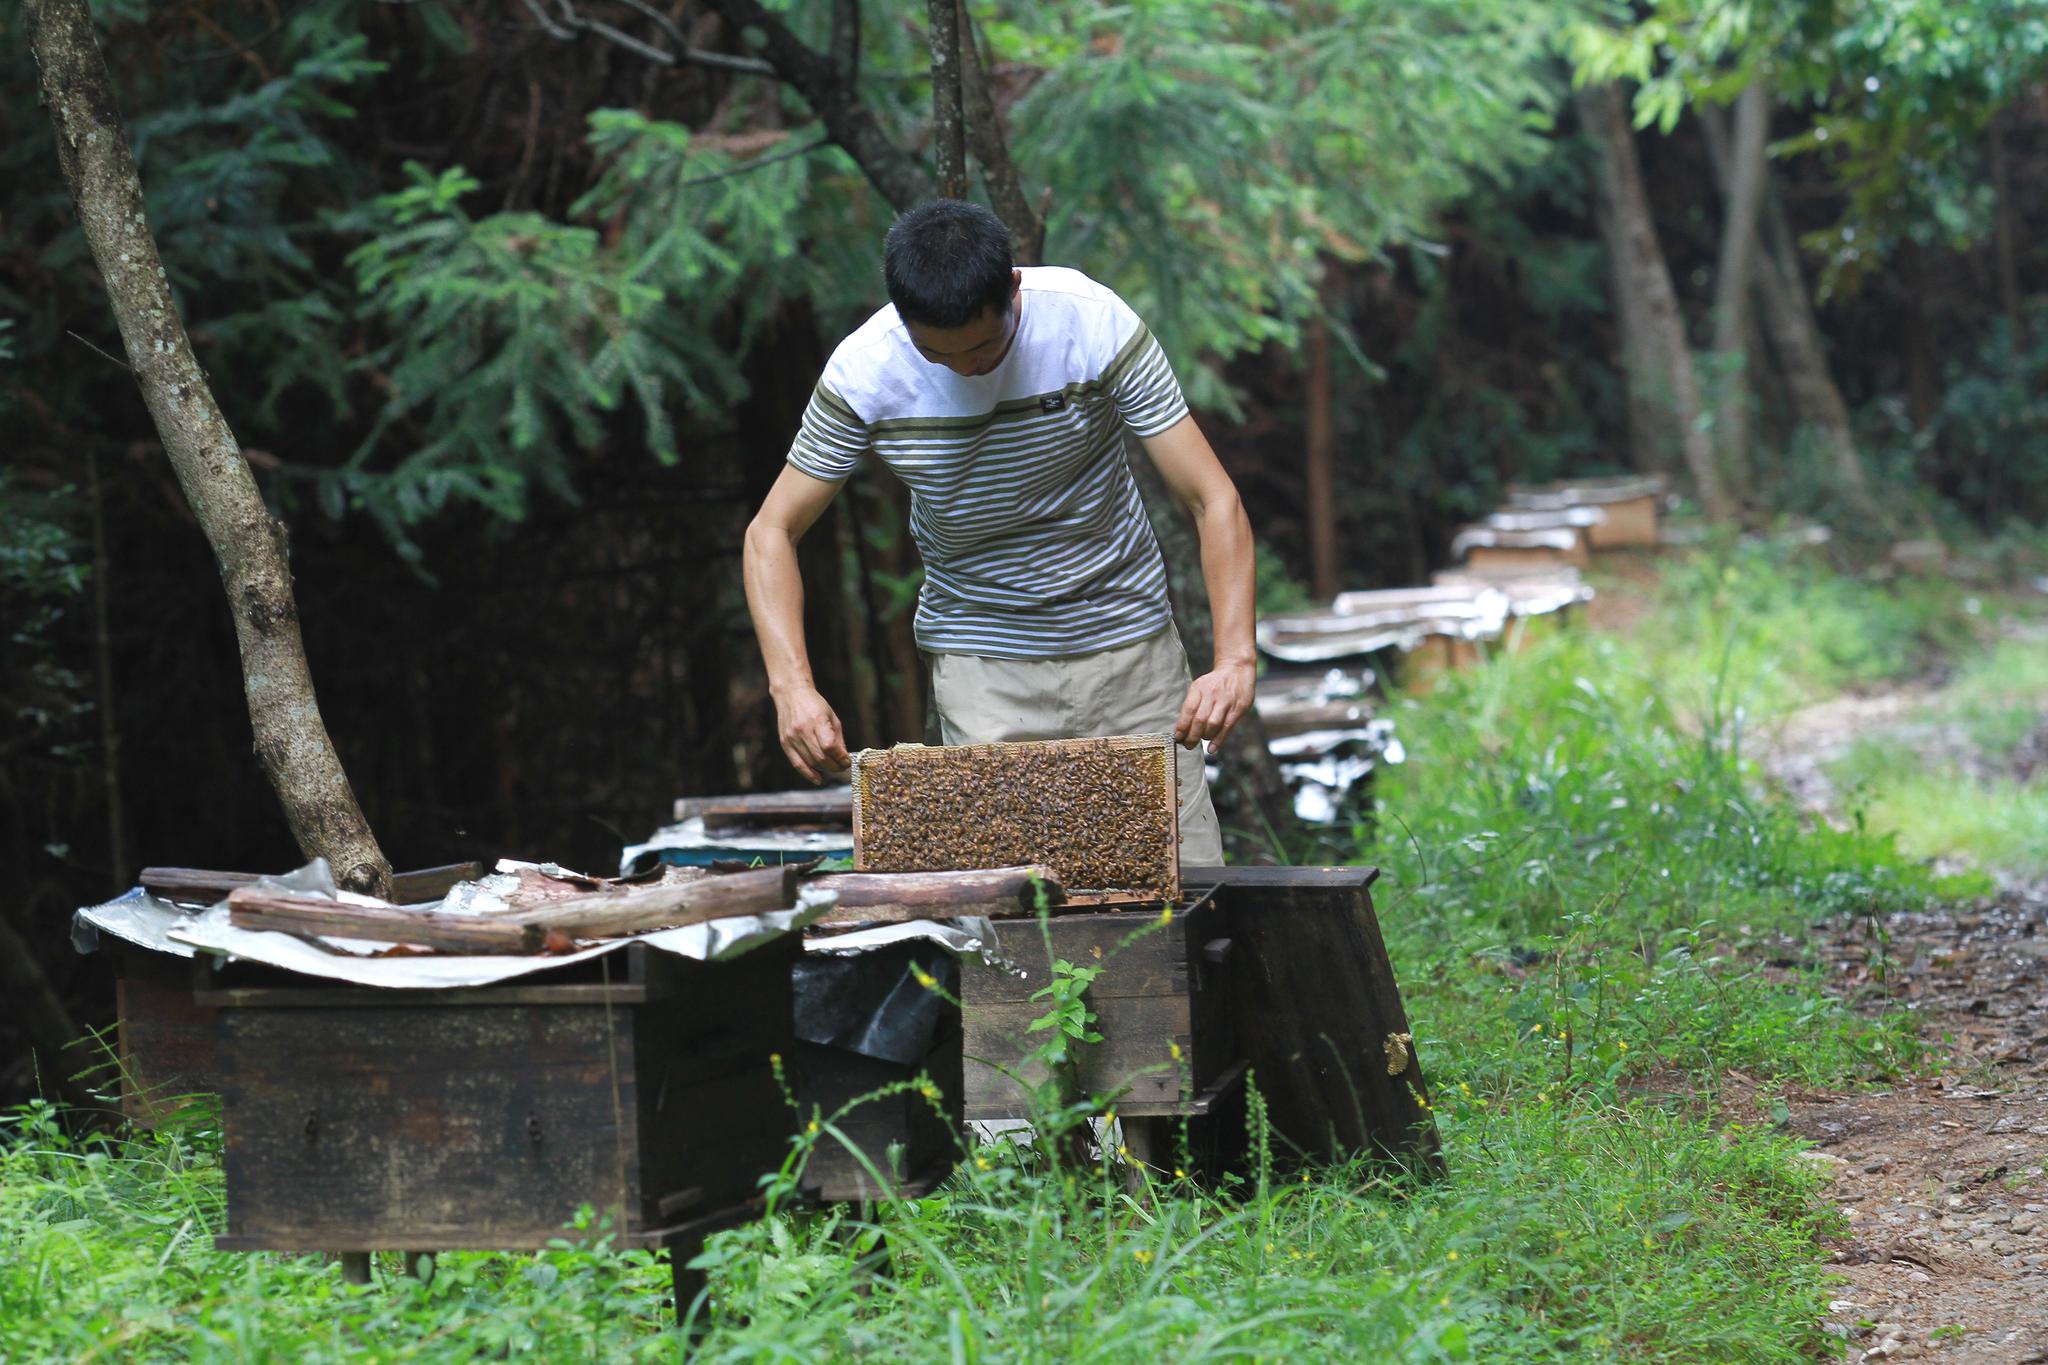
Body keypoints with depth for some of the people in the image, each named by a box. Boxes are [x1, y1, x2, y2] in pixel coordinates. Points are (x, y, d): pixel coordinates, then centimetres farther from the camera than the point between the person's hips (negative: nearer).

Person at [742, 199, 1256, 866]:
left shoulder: (1095, 324, -19)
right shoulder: (864, 371, -16)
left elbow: (1213, 501, -19)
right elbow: (771, 531, -8)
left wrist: (1235, 660, -34)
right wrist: (792, 685, -25)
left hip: (1123, 633, 0)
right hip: (979, 655, 0)